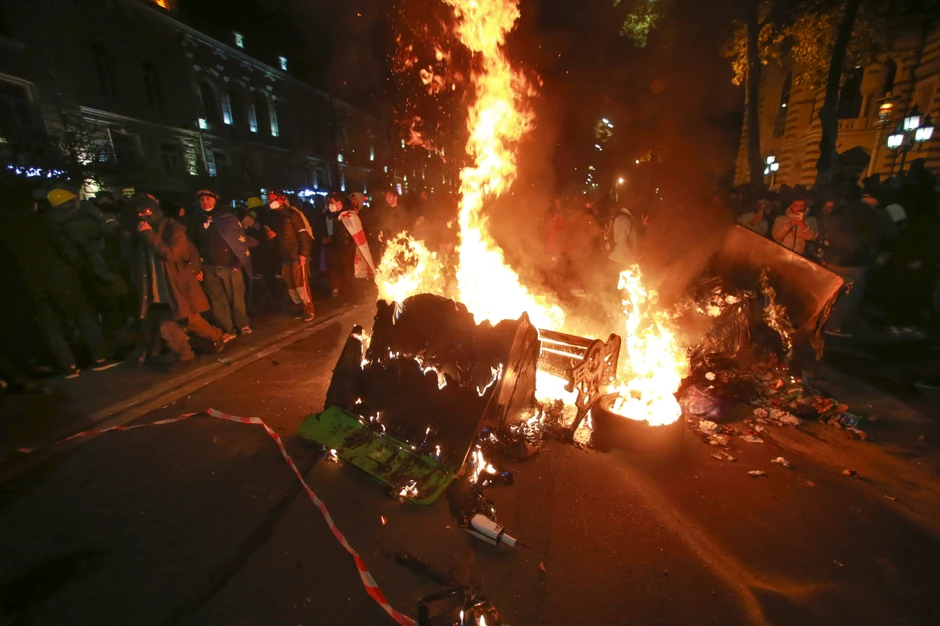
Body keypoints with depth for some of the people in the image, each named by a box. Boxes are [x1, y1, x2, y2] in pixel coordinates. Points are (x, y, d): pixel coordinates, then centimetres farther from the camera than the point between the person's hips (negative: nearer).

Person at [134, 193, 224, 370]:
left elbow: (170, 253, -23)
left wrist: (149, 234, -20)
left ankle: (217, 338, 29)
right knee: (166, 327, 2)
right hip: (159, 290, 6)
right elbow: (143, 262, 21)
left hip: (179, 286, -6)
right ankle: (183, 354, 16)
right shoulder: (144, 233, 10)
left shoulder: (173, 228, -9)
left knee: (192, 321, 5)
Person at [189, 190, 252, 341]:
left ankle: (242, 324, 22)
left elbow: (241, 238, -3)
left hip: (231, 265, -3)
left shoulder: (227, 217, 1)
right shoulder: (196, 221, 10)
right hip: (209, 268, 3)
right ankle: (227, 330, 16)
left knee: (236, 298, 4)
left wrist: (240, 261, -10)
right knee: (217, 301, 6)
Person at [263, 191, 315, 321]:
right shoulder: (272, 216, 13)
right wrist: (269, 235, 1)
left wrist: (303, 254, -18)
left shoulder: (292, 214, -7)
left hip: (297, 256, -7)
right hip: (284, 257, 7)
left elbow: (303, 234, -12)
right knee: (291, 287, 9)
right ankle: (301, 309, 20)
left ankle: (309, 310, 5)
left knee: (301, 285, -6)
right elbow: (270, 235, 25)